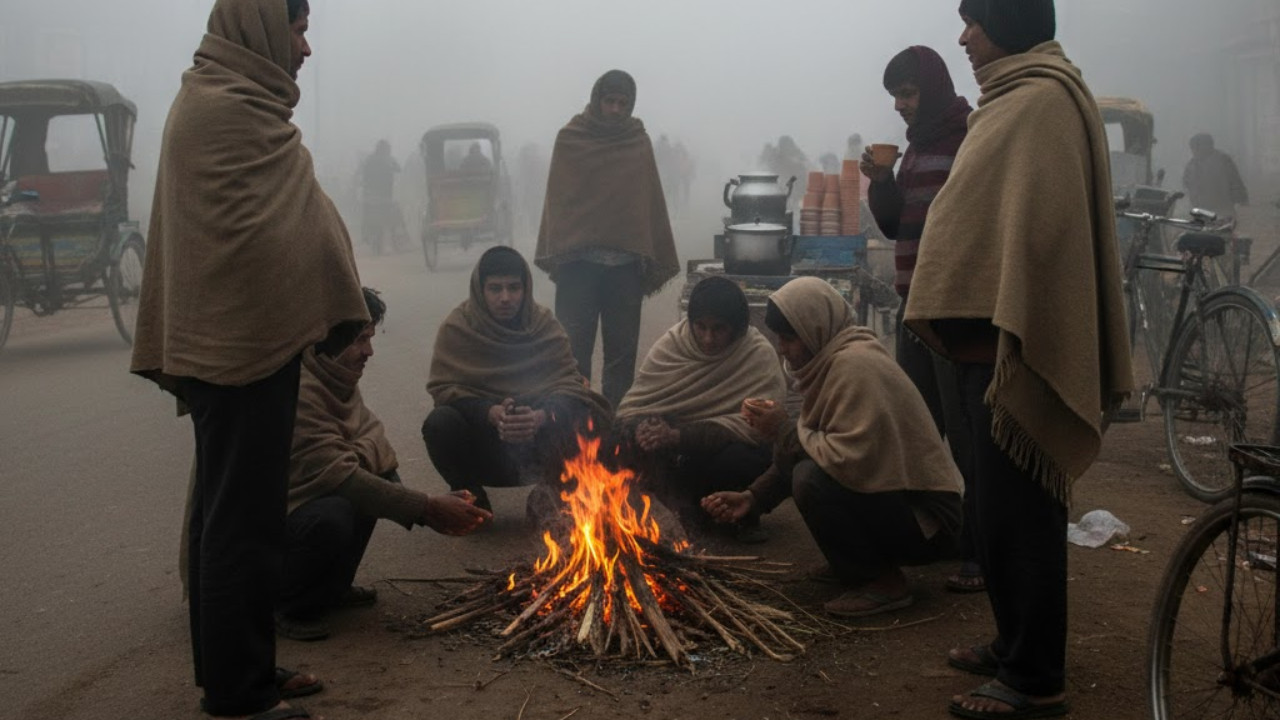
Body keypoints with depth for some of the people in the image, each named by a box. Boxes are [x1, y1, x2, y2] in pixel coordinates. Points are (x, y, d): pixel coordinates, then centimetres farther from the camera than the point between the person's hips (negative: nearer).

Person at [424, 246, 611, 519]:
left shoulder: (545, 325, -2)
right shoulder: (456, 327, -7)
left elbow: (568, 382, -10)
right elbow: (444, 388, -13)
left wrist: (541, 416, -32)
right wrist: (491, 412, -32)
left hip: (538, 442, 1)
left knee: (587, 418, -26)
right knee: (440, 422, -30)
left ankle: (549, 493, 1)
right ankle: (471, 498, -1)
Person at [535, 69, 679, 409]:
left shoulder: (639, 142, 8)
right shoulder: (570, 139, 4)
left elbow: (652, 203, 7)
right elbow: (556, 200, 3)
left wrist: (656, 264, 3)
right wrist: (555, 254, -6)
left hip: (626, 264, 2)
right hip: (578, 262, -2)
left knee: (622, 346, 5)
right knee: (574, 345, -2)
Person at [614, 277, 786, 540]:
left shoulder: (760, 355, -16)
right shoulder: (670, 344, -6)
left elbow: (755, 425, -26)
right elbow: (630, 407, -6)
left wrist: (679, 436, -35)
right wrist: (642, 429, -32)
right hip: (677, 456, 3)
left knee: (744, 459, -37)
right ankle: (684, 506, -8)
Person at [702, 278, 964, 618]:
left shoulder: (854, 364, -21)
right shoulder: (833, 358, 8)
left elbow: (849, 461, -30)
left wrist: (787, 433, -15)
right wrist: (753, 497, 0)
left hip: (930, 521, -10)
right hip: (891, 492, 10)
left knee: (812, 479, -25)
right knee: (793, 459, 9)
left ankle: (884, 582, -7)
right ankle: (855, 564, 18)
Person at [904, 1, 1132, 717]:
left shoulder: (1043, 100, -14)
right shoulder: (1018, 97, 17)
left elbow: (1040, 228, -23)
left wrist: (1009, 339, -25)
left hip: (1013, 343, -10)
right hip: (990, 335, 10)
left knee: (1019, 509, -3)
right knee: (1006, 504, 17)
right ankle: (1018, 644, 30)